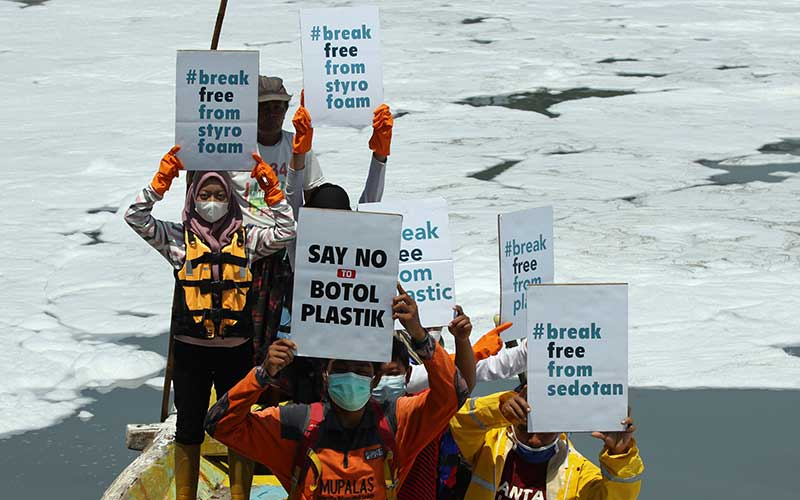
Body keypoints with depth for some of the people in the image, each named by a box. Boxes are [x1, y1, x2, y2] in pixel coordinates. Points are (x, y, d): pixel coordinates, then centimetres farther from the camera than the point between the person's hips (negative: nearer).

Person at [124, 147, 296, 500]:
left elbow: (285, 231, -3)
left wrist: (271, 189, -9)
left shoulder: (246, 238, 6)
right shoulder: (178, 237, 3)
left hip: (236, 348, 1)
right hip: (190, 348, 0)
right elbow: (136, 218, -6)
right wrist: (161, 180, -12)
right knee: (189, 428, 8)